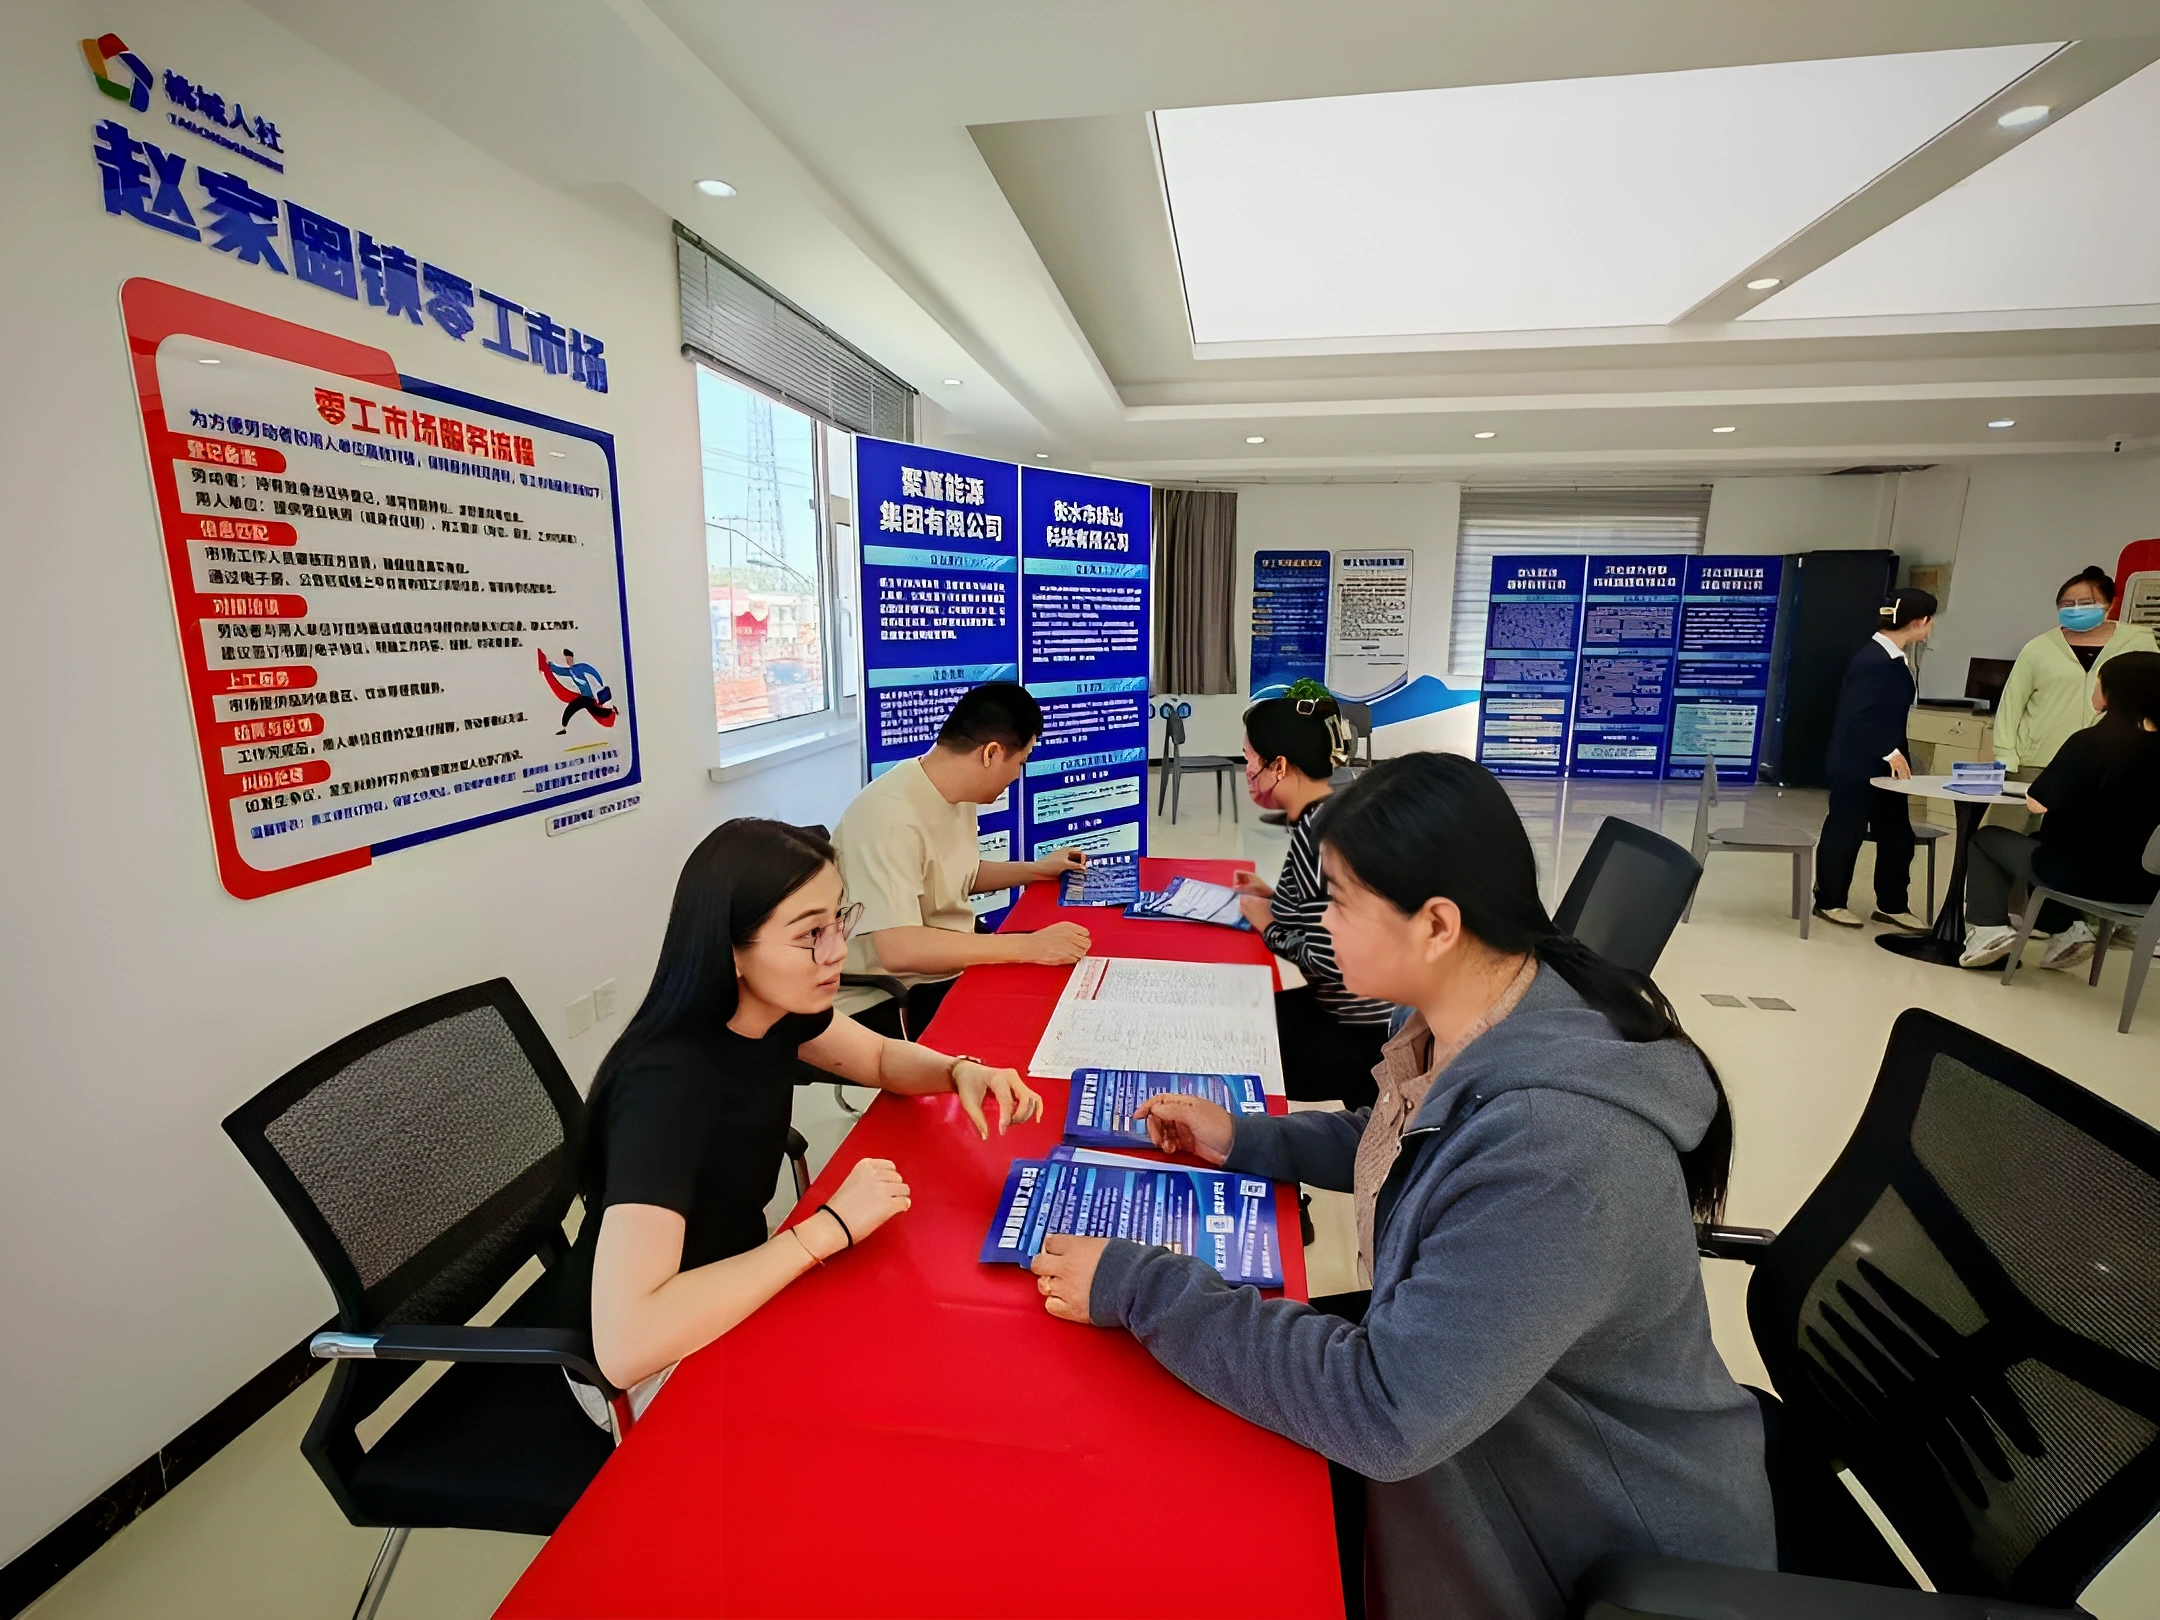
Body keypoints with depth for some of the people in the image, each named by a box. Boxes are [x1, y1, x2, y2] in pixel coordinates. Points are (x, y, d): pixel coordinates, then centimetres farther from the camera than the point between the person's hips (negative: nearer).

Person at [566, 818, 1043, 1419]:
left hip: (733, 1289, 7)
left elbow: (883, 1058, 5)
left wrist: (960, 1071, -16)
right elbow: (625, 1343, -41)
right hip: (655, 1363, -6)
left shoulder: (773, 1006, -12)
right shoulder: (667, 1085, -35)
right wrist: (830, 1226, -36)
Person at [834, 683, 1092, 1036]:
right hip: (907, 995, -9)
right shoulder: (892, 815, -28)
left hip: (957, 966, 9)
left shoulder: (956, 794, 2)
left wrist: (1035, 870, 17)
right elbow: (898, 949, -35)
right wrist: (1030, 946, -35)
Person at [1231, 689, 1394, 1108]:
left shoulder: (1317, 830, -24)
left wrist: (1269, 927, -12)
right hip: (1365, 1011, 8)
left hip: (1361, 1034, -8)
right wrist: (1274, 897, 9)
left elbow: (1329, 959, -28)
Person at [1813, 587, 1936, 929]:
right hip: (1856, 765, -10)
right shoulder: (1873, 660, -19)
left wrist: (1895, 754, 14)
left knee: (1897, 835, 13)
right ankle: (1828, 901, 15)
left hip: (1883, 764, 10)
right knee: (1844, 833, 2)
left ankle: (1891, 905, 24)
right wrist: (1890, 753, -19)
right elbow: (1859, 717, -23)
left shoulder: (1893, 658, 10)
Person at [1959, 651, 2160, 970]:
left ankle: (1989, 928, 5)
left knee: (1985, 837, 16)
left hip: (2087, 875, -6)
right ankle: (2068, 929, 18)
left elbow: (2037, 803, -16)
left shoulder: (2092, 741, -18)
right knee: (2038, 841, 32)